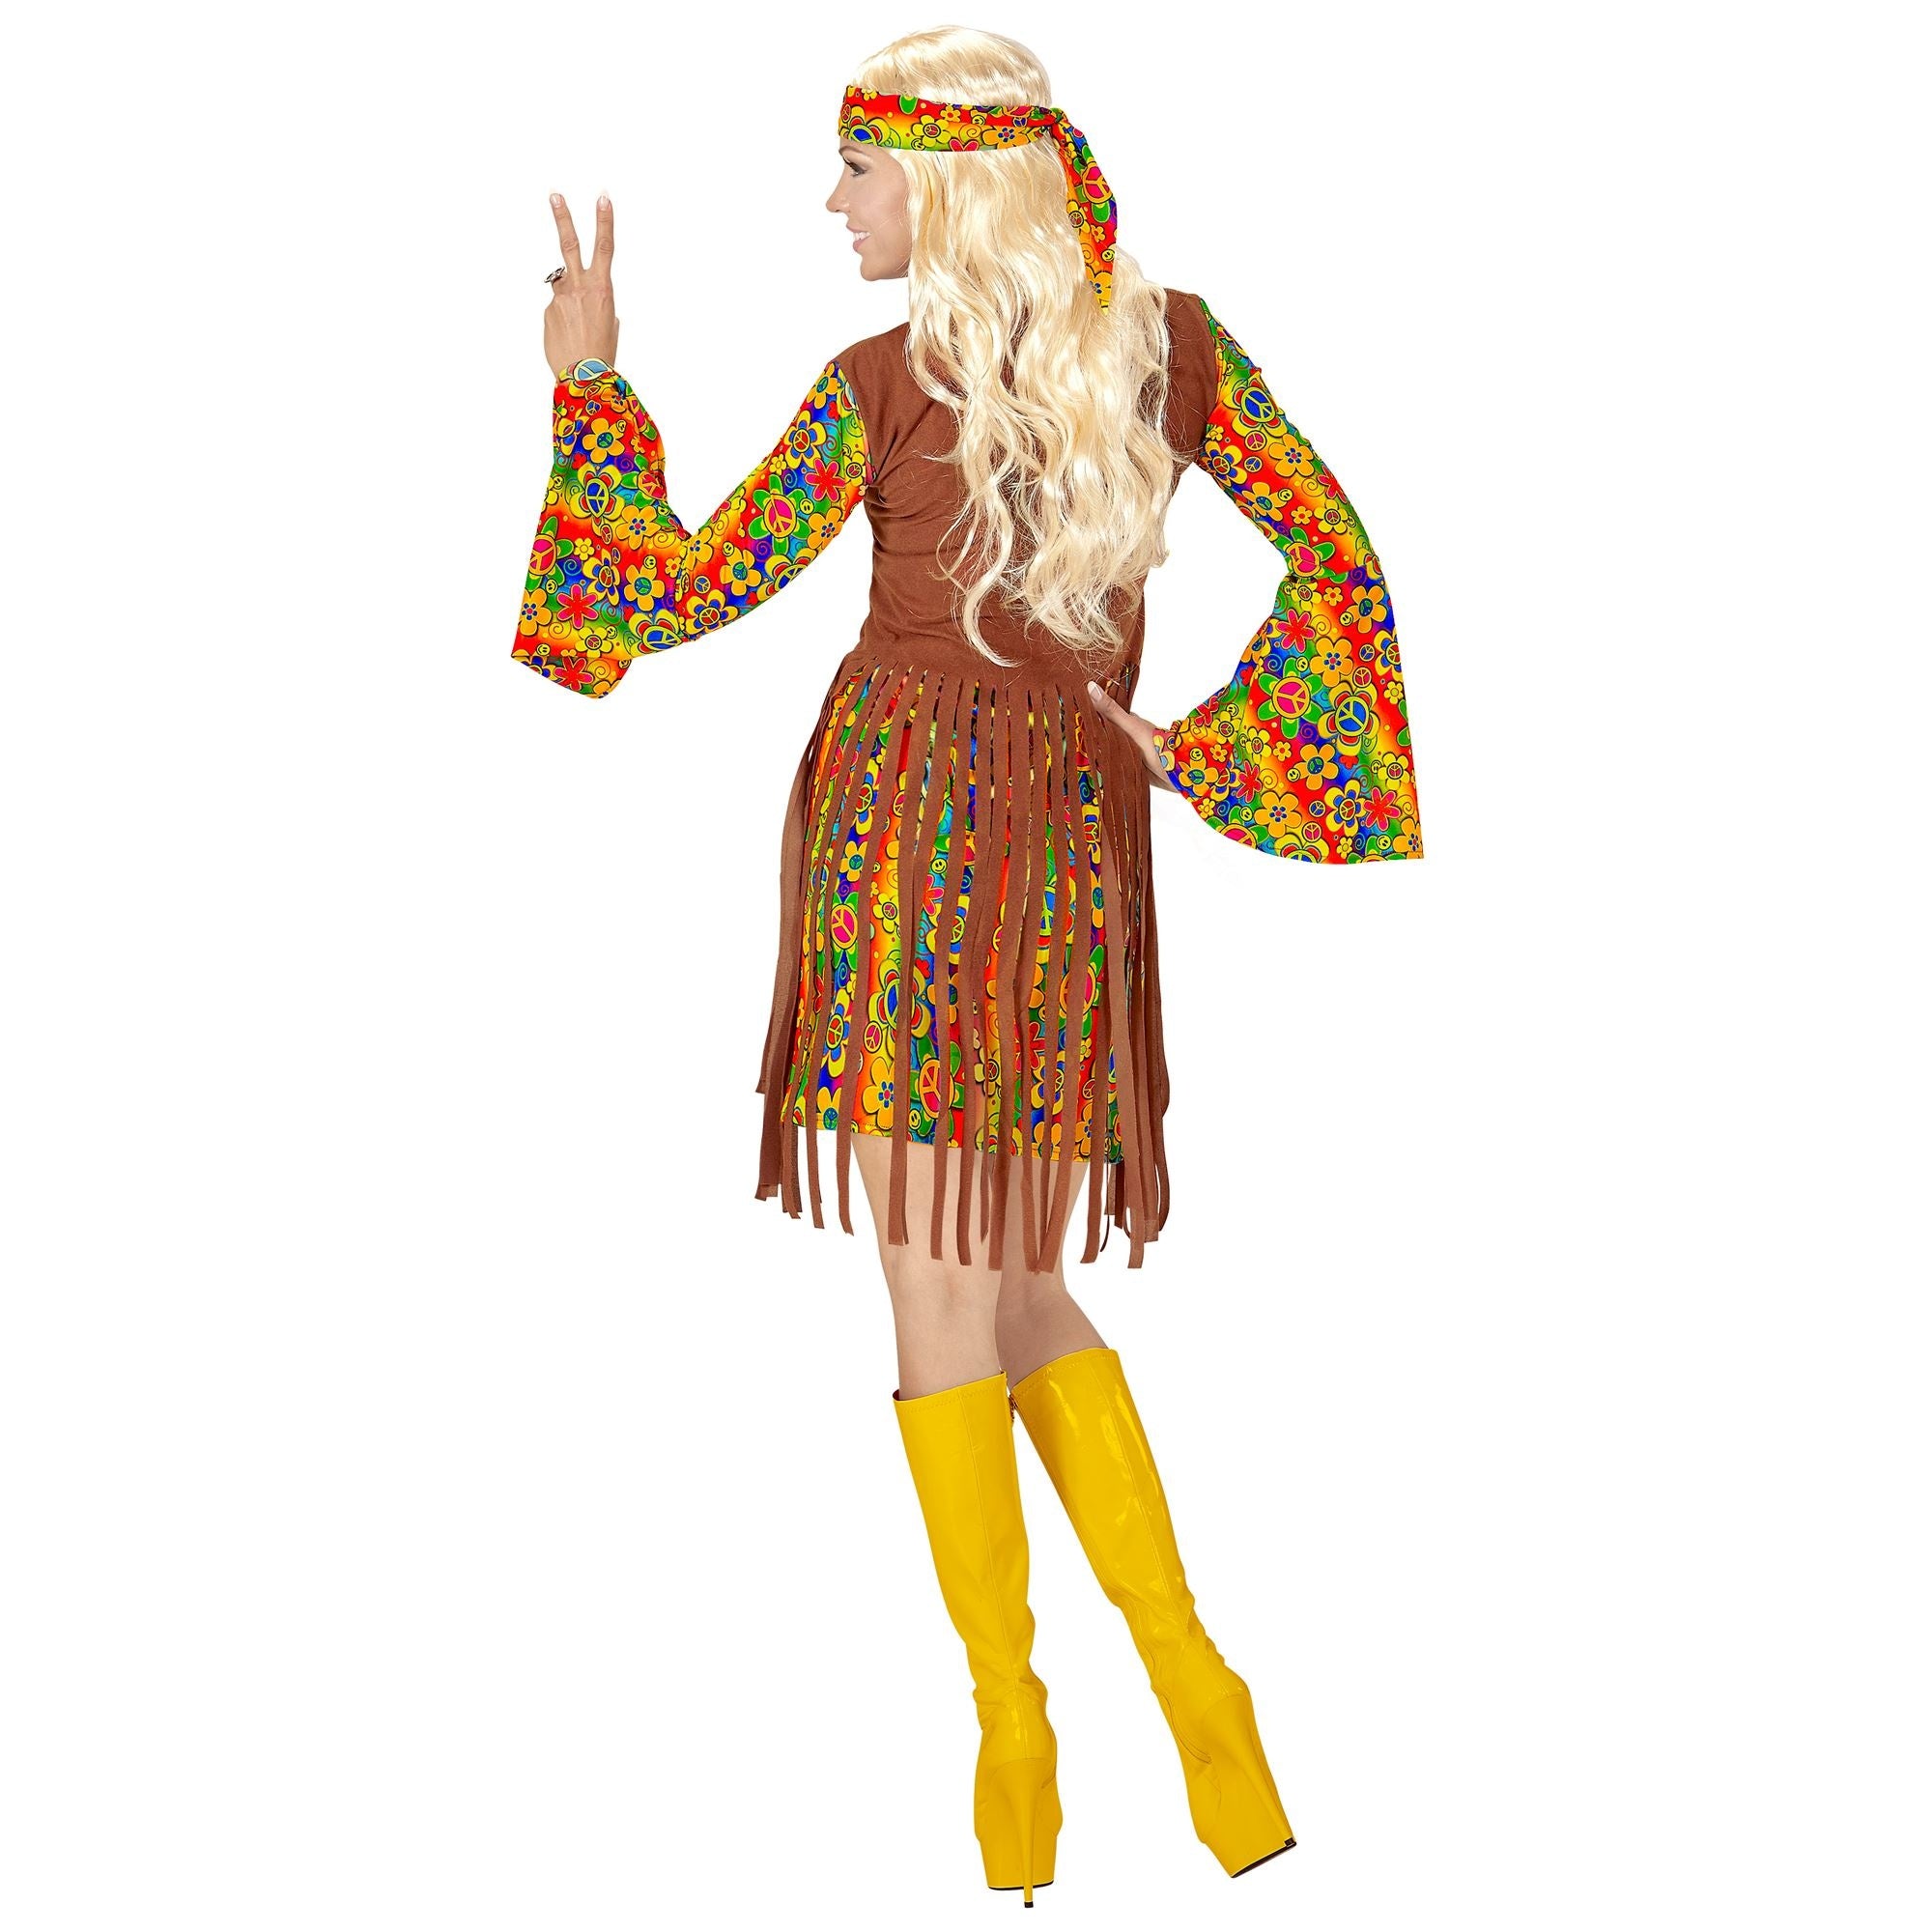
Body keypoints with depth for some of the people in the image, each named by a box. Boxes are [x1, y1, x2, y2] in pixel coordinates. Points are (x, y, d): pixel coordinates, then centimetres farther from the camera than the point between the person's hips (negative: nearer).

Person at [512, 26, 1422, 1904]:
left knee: (936, 1288, -1)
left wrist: (589, 375, 8)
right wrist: (1216, 743, 11)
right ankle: (1193, 1680, 7)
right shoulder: (1171, 337, 10)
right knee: (1016, 1290, 14)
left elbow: (682, 589, 0)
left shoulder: (885, 381, -3)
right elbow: (1335, 549, 9)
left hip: (906, 806, -5)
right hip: (1079, 827, 5)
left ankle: (1010, 1724, 0)